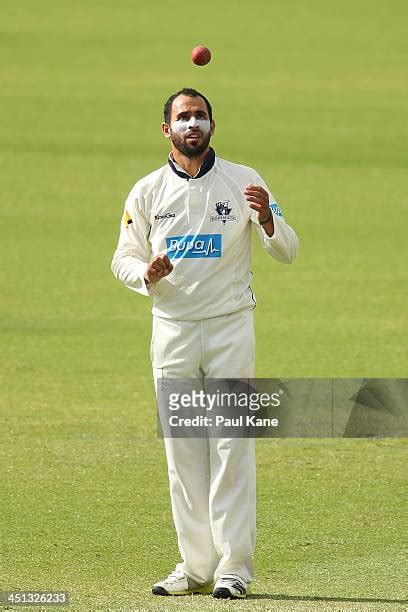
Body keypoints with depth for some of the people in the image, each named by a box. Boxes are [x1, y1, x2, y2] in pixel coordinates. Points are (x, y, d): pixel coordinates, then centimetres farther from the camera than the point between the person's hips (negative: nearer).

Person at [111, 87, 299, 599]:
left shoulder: (243, 182, 0)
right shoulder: (146, 192, 6)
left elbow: (287, 252, -4)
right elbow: (123, 258, 10)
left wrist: (266, 220, -26)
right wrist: (147, 273, -13)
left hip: (230, 327, -2)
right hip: (172, 330, 3)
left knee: (231, 447, -7)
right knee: (182, 451, 4)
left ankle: (233, 567, -6)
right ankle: (196, 566, 10)